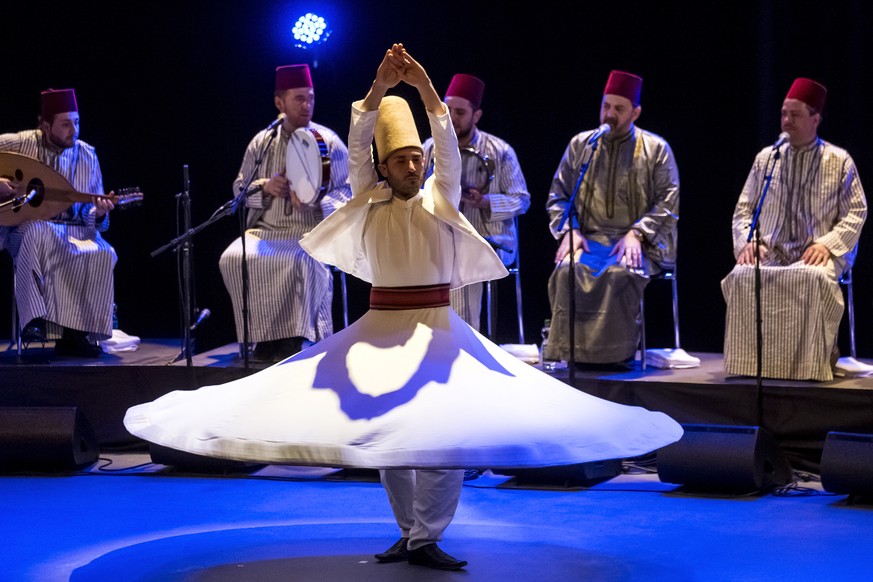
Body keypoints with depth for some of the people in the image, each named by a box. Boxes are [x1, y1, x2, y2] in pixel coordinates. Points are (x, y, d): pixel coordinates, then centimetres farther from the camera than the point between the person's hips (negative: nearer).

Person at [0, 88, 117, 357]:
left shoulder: (88, 156, 6)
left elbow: (90, 215, 9)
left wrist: (99, 213, -14)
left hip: (74, 231, 3)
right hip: (26, 226, -3)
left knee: (102, 254, -28)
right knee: (38, 234, -40)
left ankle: (73, 335, -23)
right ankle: (35, 320, -37)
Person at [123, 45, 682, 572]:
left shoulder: (440, 200, 2)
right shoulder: (370, 200, 5)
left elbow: (449, 149, -12)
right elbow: (357, 146, -8)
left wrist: (425, 89, -25)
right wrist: (379, 89, -22)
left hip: (436, 326, -1)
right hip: (381, 326, 2)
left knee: (449, 427, -14)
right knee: (381, 428, 3)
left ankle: (425, 537, -9)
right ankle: (410, 532, 16)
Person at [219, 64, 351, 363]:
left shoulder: (329, 142, 3)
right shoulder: (262, 142, 12)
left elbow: (348, 191, -1)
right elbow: (240, 187, 15)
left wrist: (314, 202, -20)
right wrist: (265, 187, -7)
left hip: (312, 229, -3)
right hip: (266, 228, 3)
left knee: (300, 261, -36)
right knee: (233, 258, -25)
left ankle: (295, 340, -20)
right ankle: (265, 338, -13)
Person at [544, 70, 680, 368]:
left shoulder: (656, 149, 7)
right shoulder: (580, 144, 15)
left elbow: (668, 202, 1)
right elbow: (558, 195, 16)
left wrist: (636, 233, -13)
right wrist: (569, 230, -3)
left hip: (638, 242, -2)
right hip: (589, 238, 2)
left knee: (619, 273, -36)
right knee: (568, 270, -32)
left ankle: (615, 353, -23)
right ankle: (569, 351, -24)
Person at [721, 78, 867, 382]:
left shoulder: (839, 161, 8)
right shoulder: (766, 158, 16)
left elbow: (856, 212, 5)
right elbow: (743, 208, 17)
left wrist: (827, 244, -11)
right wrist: (747, 240, -3)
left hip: (816, 255, -3)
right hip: (770, 252, 3)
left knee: (810, 278, -39)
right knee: (741, 276, -32)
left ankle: (816, 357, -24)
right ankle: (753, 359, -24)